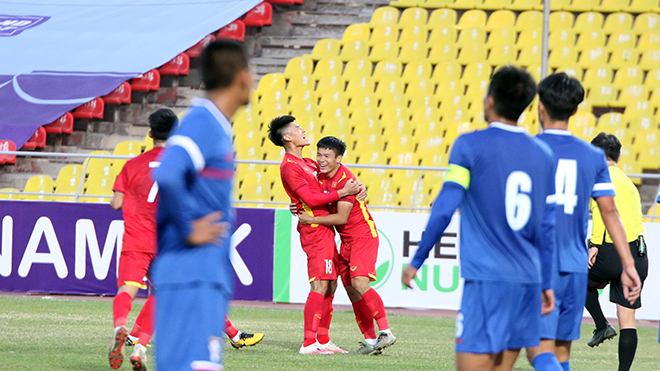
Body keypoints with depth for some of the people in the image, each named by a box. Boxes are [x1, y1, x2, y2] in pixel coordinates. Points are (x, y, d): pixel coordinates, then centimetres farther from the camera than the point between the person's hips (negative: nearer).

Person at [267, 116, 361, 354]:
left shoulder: (307, 163, 19)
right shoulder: (289, 166, -10)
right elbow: (310, 199, -16)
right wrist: (343, 193, -15)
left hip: (324, 230, 10)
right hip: (314, 229, -10)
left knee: (330, 285, 10)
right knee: (320, 286, -15)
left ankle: (323, 340, 14)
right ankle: (309, 343, -18)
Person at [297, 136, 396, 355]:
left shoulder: (346, 180, -20)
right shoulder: (322, 176, 6)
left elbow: (341, 217, -22)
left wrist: (312, 220, -19)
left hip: (363, 236, -9)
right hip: (347, 240, 9)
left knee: (359, 283, -23)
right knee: (351, 290, 5)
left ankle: (386, 333, -19)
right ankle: (370, 341, 8)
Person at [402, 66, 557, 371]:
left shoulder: (470, 146, -4)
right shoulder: (543, 154, 12)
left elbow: (444, 209, -9)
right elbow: (548, 227, 13)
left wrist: (416, 261, 0)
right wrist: (546, 283, 19)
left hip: (486, 279, -6)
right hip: (527, 279, 6)